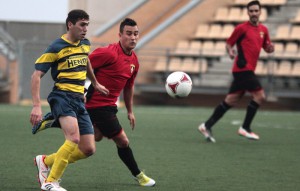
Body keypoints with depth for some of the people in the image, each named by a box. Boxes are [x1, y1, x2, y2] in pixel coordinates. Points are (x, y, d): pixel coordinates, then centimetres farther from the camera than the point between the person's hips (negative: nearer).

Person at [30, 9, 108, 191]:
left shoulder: (85, 44, 12)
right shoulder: (56, 48, -8)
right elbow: (36, 75, -10)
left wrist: (95, 83, 47)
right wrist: (37, 106, -18)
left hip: (79, 100, 7)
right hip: (62, 97, -7)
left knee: (88, 150, 1)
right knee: (74, 138, -29)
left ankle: (46, 161, 20)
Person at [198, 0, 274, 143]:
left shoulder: (263, 30, 16)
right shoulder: (242, 28, -4)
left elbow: (266, 48, 24)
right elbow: (229, 44, 1)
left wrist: (270, 48, 1)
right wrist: (230, 51, -20)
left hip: (248, 70, 7)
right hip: (243, 68, -7)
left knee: (231, 101, 7)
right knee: (259, 95, -13)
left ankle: (207, 126, 11)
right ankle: (245, 128, -5)